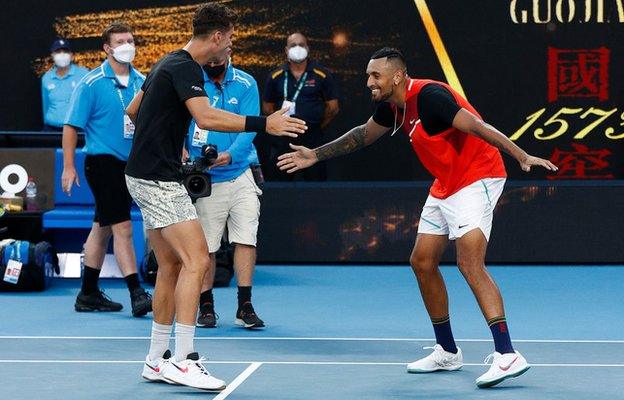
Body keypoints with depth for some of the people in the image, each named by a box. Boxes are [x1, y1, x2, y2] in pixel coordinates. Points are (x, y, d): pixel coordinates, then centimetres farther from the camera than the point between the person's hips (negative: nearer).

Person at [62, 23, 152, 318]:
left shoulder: (141, 82, 8)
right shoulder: (91, 84, -9)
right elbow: (71, 125, -6)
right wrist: (68, 167, -9)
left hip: (130, 164, 6)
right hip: (102, 161, -6)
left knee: (102, 229, 13)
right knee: (123, 228, -12)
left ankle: (88, 295, 20)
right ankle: (136, 294, -12)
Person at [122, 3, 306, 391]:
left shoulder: (170, 64, 16)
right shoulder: (185, 68, -15)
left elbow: (133, 109, 27)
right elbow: (206, 117, -32)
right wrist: (264, 124, -35)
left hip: (148, 176, 11)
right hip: (158, 179, -11)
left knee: (171, 265, 12)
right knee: (197, 260, -15)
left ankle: (157, 360, 16)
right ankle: (183, 359, -17)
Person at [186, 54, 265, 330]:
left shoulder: (245, 84, 0)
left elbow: (248, 128, -9)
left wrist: (230, 155, -26)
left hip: (241, 175, 0)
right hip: (205, 179, 0)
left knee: (246, 239, -6)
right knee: (205, 246, 2)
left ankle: (245, 307, 0)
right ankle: (206, 306, 14)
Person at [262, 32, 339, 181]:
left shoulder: (321, 76, 0)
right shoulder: (276, 77, 6)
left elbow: (333, 108, 5)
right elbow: (267, 108, 13)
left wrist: (317, 126, 7)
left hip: (313, 140, -2)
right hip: (282, 141, 2)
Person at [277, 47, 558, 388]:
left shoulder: (428, 96, -23)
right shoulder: (393, 106, 5)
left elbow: (477, 127, -31)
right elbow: (364, 134, 25)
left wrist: (522, 156, -39)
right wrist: (316, 155, 27)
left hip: (476, 178, -10)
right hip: (444, 186, 10)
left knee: (469, 262, -22)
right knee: (422, 261, 10)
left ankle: (507, 356, -26)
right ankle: (447, 352, 22)